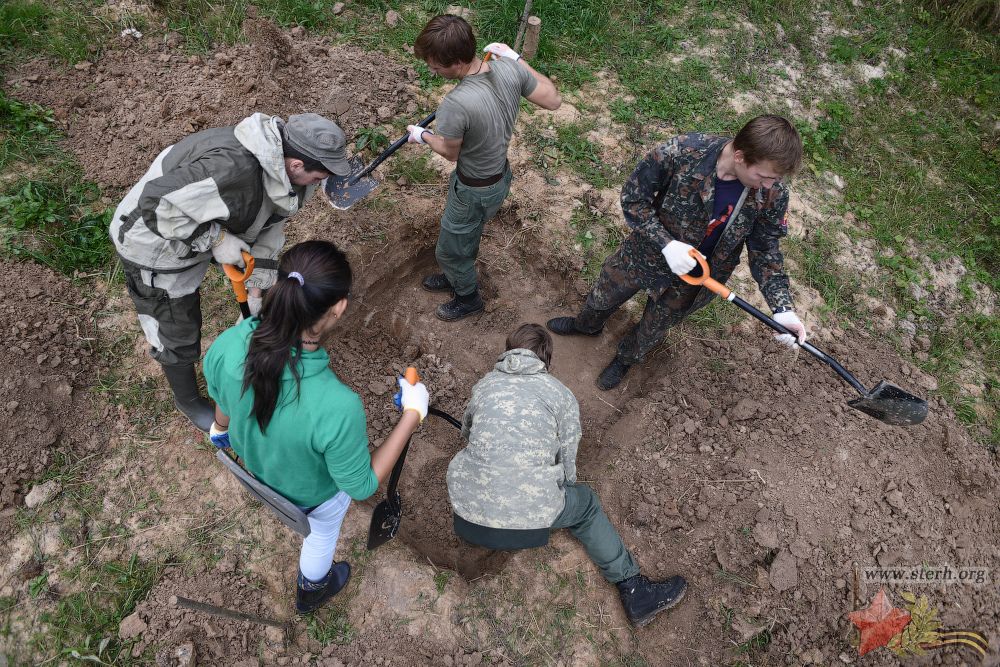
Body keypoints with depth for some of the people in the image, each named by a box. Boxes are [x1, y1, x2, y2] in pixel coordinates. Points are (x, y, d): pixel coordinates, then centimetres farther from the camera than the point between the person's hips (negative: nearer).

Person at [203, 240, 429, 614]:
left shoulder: (227, 346, -33)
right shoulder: (337, 407, -48)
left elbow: (224, 404, -8)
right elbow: (361, 485, -28)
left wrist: (221, 428, 16)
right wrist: (413, 414, -22)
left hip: (255, 465, 4)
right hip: (314, 495, -4)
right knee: (323, 533, 33)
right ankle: (311, 591, 65)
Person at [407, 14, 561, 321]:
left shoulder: (456, 104, -36)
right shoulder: (509, 69, -17)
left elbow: (450, 152, -16)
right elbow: (553, 100, -3)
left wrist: (422, 135, 6)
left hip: (475, 190, -8)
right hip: (500, 173, 8)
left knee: (449, 250, 19)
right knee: (466, 238, 32)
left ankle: (469, 298, 45)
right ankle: (457, 277, 59)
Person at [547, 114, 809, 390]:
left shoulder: (772, 195, -24)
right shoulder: (682, 151, -33)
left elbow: (765, 249, -10)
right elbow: (633, 197, -21)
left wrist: (783, 308, -21)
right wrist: (666, 243, -32)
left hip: (686, 282, 1)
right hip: (643, 255, -1)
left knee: (652, 330, 25)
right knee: (602, 297, 25)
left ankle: (625, 359, 60)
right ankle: (587, 325, 63)